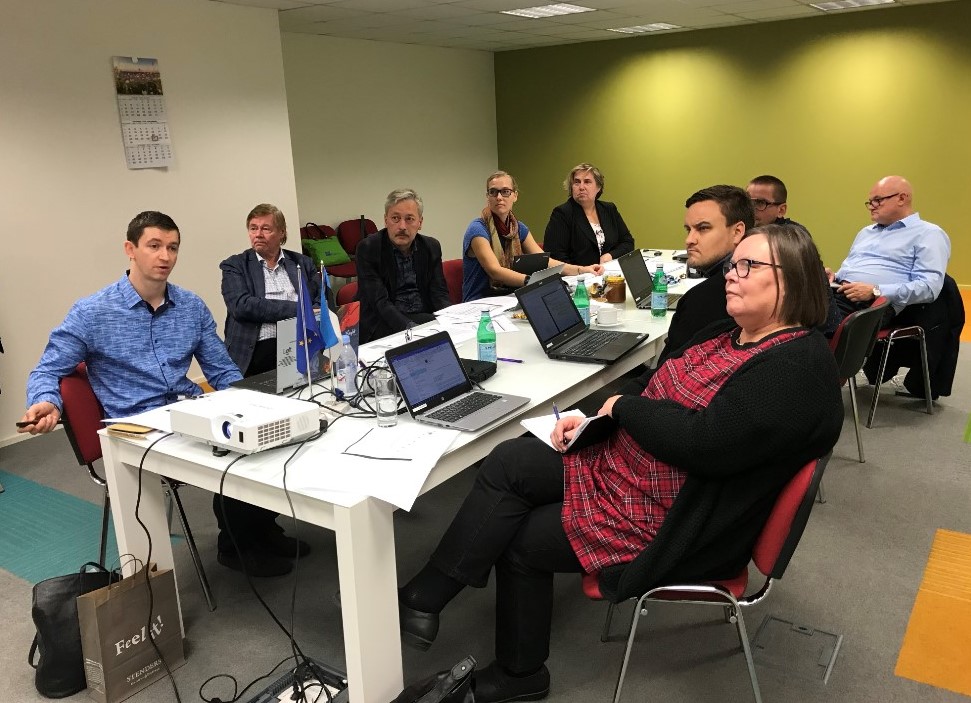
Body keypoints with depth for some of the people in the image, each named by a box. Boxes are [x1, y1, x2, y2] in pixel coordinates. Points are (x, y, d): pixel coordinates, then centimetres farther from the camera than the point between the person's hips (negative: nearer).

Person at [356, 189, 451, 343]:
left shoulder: (432, 247, 7)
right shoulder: (368, 248, -8)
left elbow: (439, 294, 3)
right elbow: (380, 302, -15)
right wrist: (410, 327, -31)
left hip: (425, 317, 6)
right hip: (384, 323, -6)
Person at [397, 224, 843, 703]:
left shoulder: (798, 367, -22)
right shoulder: (728, 335, 7)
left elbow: (704, 441, -31)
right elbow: (655, 385, 13)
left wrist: (623, 407, -16)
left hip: (676, 524, -9)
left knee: (518, 540, -9)